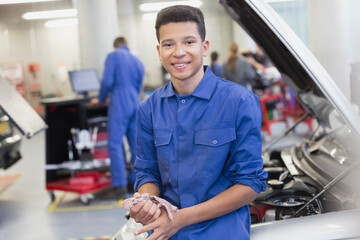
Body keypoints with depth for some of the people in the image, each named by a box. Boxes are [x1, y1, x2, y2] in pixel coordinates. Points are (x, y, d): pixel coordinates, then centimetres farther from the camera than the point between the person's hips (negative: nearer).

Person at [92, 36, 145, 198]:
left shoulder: (113, 56, 0)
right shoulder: (137, 61, 18)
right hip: (136, 104, 7)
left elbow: (107, 81, -9)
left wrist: (101, 99, 7)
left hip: (119, 106, -6)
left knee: (115, 144, -6)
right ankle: (135, 180, 18)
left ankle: (120, 185, -10)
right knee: (136, 144, 10)